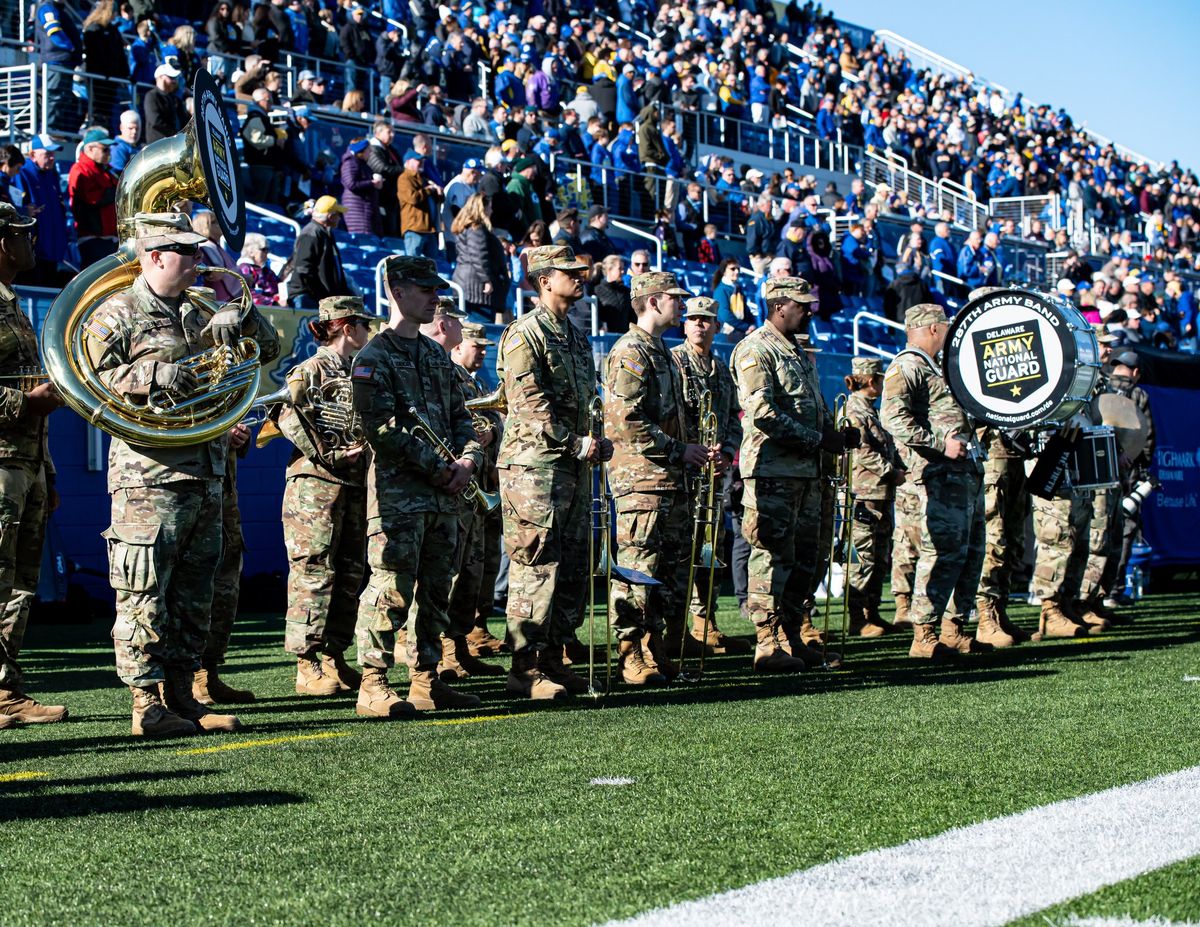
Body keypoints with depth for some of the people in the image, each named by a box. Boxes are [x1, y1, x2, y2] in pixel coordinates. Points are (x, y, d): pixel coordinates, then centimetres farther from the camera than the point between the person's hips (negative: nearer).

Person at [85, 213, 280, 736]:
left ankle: (181, 698, 17)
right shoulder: (116, 315, -1)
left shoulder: (198, 316, 21)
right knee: (145, 594, -7)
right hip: (148, 477, -8)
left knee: (194, 596, 10)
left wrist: (243, 319, 2)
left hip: (206, 475, 8)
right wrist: (151, 376, -20)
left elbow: (268, 350, 23)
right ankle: (148, 705, -3)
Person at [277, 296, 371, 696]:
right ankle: (307, 666, -5)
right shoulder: (310, 370, -6)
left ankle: (334, 659, 17)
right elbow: (287, 415, -19)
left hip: (355, 484, 8)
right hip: (316, 483, -8)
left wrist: (365, 449, 11)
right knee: (314, 572, -7)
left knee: (350, 573, 9)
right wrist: (328, 454, -19)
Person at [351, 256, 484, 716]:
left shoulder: (437, 354, 18)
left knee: (435, 591, 11)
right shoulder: (373, 357, -6)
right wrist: (438, 469, -15)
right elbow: (382, 429, -14)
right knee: (390, 589, -10)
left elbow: (459, 416, 20)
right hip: (398, 492, -8)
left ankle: (426, 681, 18)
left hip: (444, 494, 8)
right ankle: (373, 686, -7)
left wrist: (469, 459, 0)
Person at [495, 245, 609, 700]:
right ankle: (526, 670, -6)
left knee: (573, 568, 10)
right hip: (535, 465, -9)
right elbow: (530, 405, -16)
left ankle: (553, 660, 17)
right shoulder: (525, 334, -9)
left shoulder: (575, 336, 19)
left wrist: (599, 441, 6)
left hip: (574, 466, 9)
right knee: (536, 569, -9)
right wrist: (577, 444, -15)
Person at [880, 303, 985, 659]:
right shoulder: (905, 367, -6)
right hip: (941, 474, -10)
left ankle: (953, 630, 19)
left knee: (971, 551, 11)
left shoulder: (933, 368, 26)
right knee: (945, 551, -14)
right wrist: (941, 442, -24)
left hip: (966, 470, 10)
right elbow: (893, 418, -20)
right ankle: (923, 636, -11)